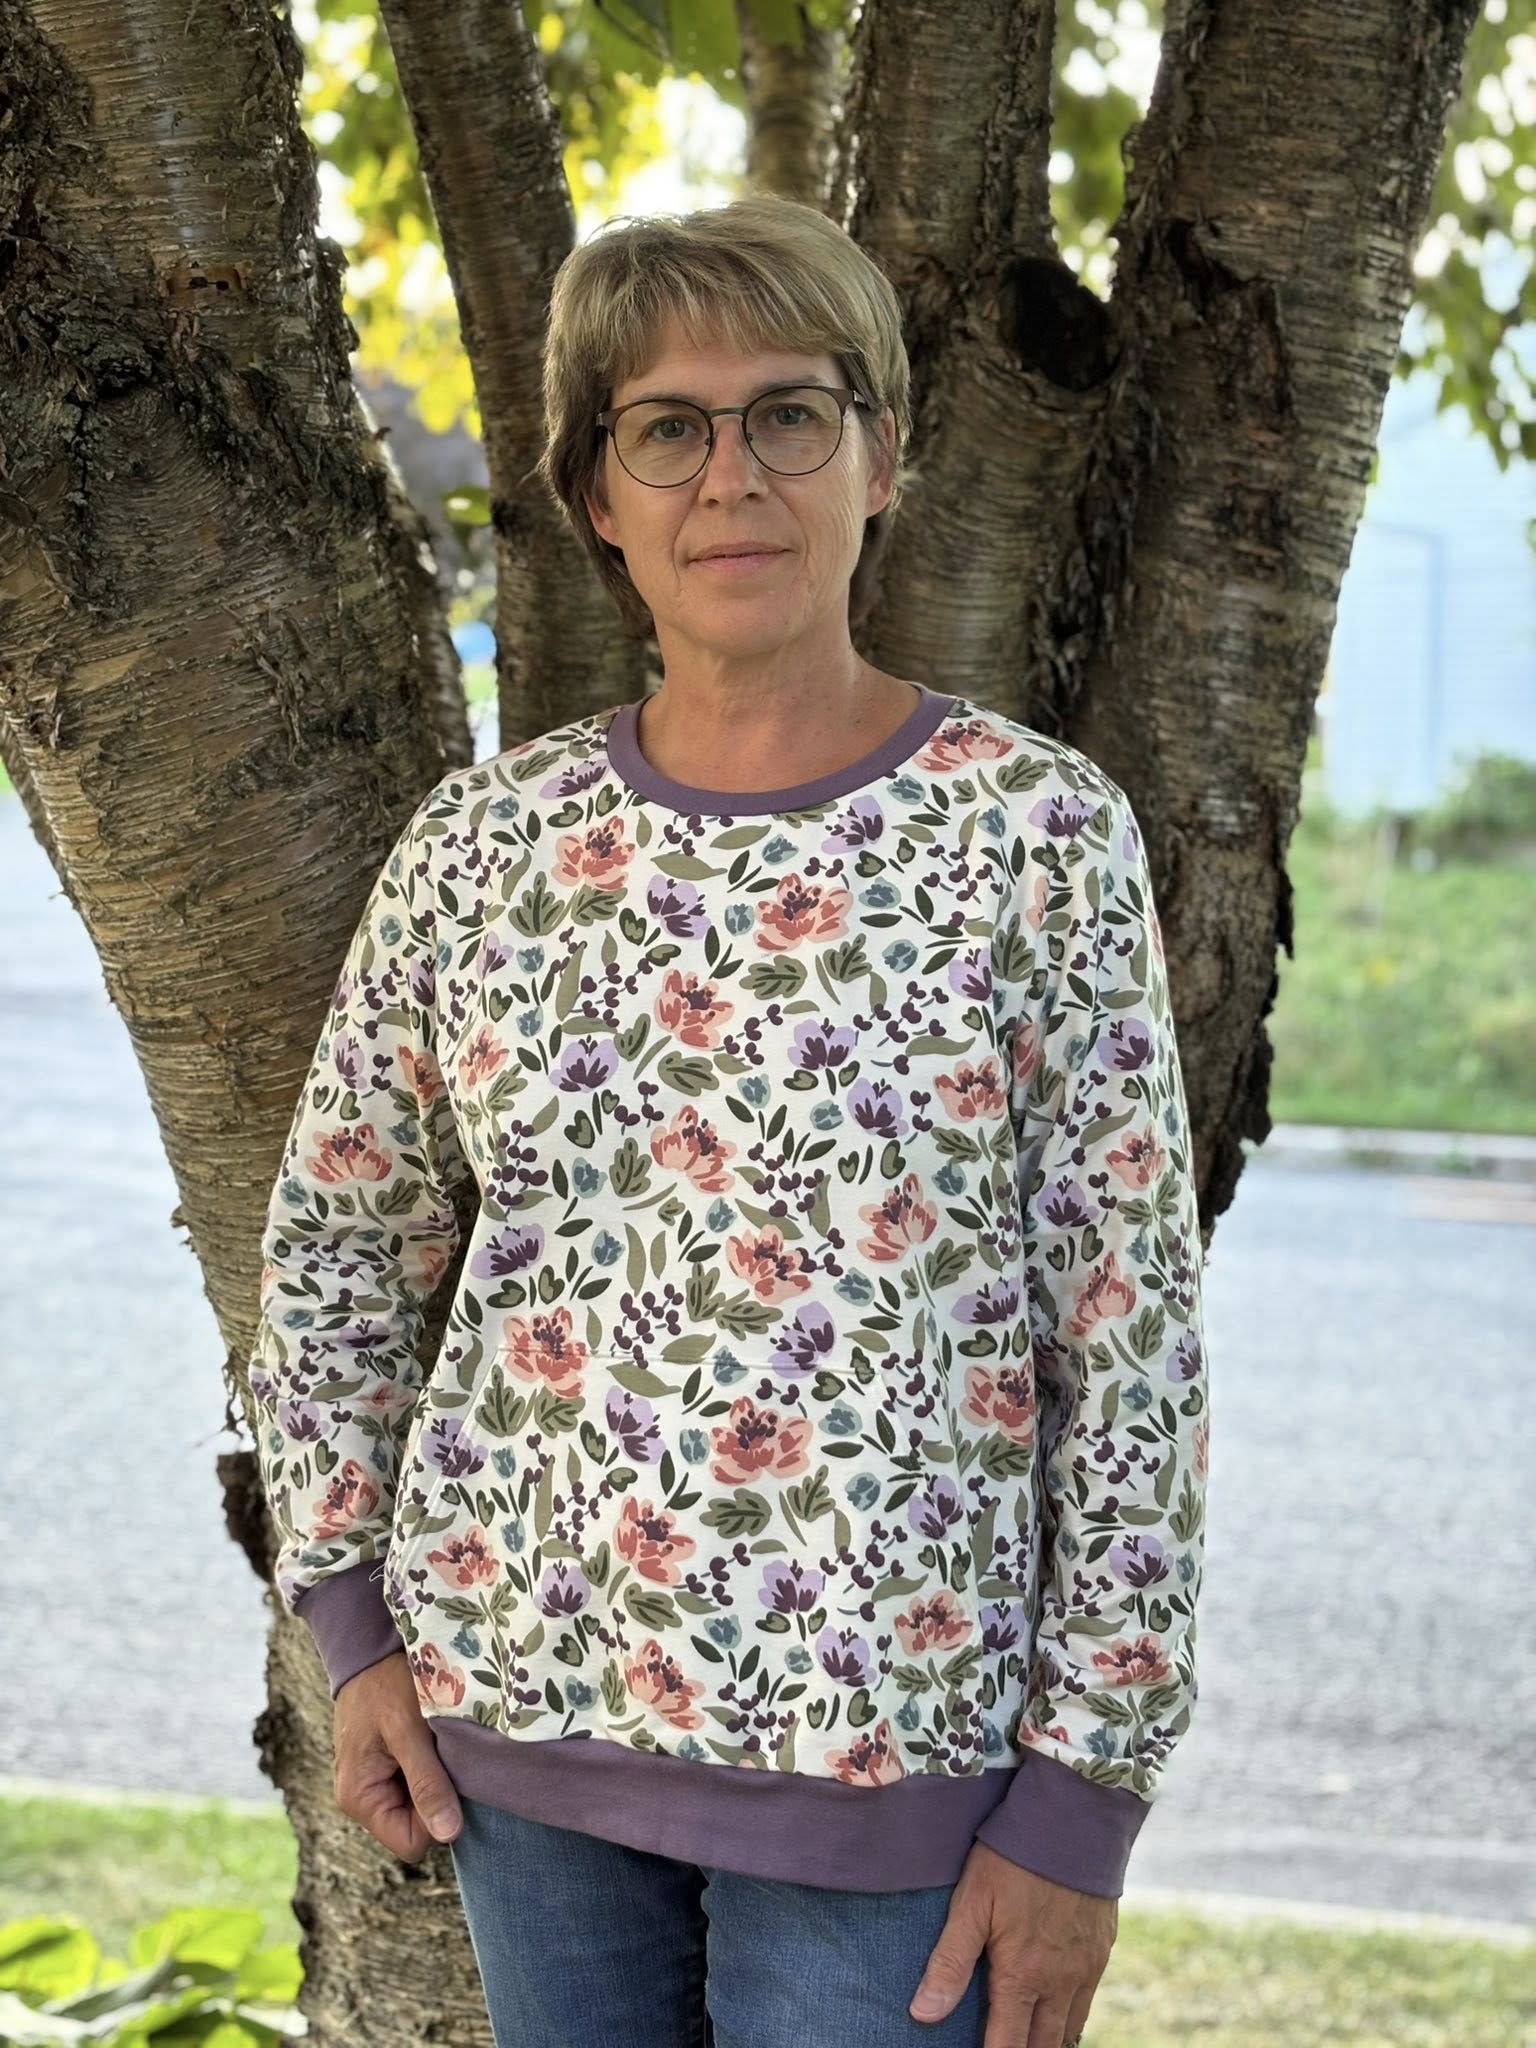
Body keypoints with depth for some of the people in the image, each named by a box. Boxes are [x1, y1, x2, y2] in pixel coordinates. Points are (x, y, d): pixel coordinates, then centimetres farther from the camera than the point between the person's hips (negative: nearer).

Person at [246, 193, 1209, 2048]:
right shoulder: (483, 837, 1)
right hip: (516, 1700, 3)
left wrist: (1083, 1794, -9)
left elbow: (1136, 1335, -7)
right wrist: (353, 1627, 6)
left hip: (877, 1739, -3)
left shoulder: (1037, 829, -7)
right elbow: (331, 1247, 13)